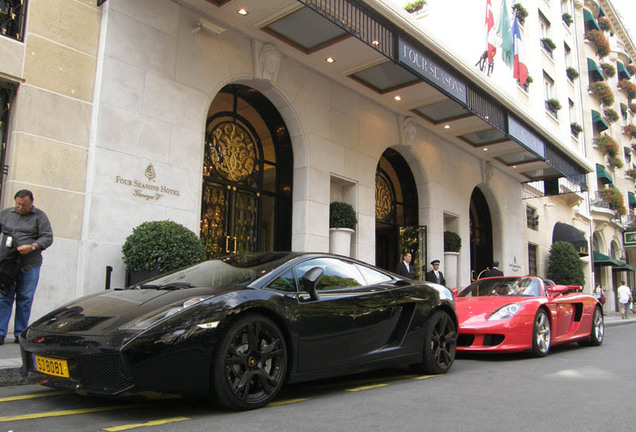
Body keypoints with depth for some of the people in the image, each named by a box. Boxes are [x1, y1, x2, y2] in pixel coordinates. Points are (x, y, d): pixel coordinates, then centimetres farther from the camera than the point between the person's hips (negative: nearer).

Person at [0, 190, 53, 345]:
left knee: (25, 300, 1)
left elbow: (48, 238, 1)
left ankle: (20, 334, 10)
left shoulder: (39, 216, 6)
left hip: (30, 267, -2)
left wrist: (31, 247, -14)